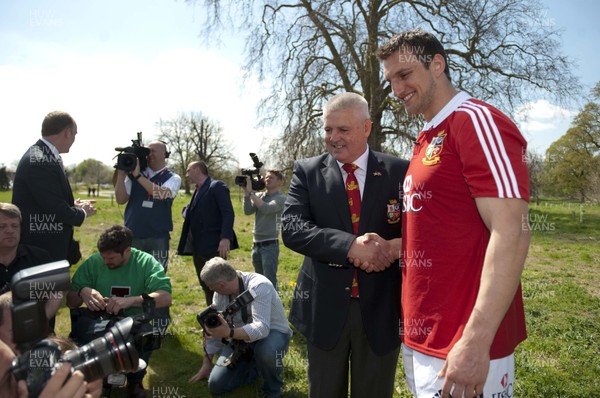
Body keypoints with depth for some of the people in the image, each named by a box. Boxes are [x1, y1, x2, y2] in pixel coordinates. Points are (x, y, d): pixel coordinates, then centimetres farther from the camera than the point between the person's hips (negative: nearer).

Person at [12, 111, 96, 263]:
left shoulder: (44, 156, 8)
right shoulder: (40, 161, -23)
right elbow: (58, 209, -23)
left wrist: (73, 205, 7)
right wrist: (83, 212, -6)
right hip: (40, 250, -10)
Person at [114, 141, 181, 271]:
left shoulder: (173, 178, 0)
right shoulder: (134, 174, 6)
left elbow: (161, 194, -20)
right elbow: (121, 200, 1)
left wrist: (138, 175, -19)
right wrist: (121, 175, -9)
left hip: (158, 237, -2)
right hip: (132, 235, 2)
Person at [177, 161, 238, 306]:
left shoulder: (217, 186, -7)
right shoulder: (198, 190, 19)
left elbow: (228, 213, -17)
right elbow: (194, 215, 19)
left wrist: (225, 238, -27)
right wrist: (187, 211, -3)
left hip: (214, 246, -8)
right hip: (198, 247, 9)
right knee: (206, 287, 13)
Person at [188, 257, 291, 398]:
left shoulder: (259, 286, -31)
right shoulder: (220, 293, -10)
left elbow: (261, 328, -42)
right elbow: (214, 328, 3)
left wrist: (229, 333, -56)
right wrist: (207, 362, 10)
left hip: (272, 334, -6)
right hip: (242, 338, 6)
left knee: (265, 351, -41)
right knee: (216, 385, -6)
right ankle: (258, 367, 17)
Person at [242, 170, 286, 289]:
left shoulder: (280, 198, -9)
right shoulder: (259, 196, 9)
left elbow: (266, 209, -25)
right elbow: (248, 211, -3)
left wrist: (251, 192, -21)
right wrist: (246, 192, -11)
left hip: (269, 245, -7)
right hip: (256, 244, 7)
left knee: (270, 280, -6)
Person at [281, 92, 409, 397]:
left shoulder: (399, 171, -2)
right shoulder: (307, 171, -1)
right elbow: (291, 229, -12)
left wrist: (395, 246, -24)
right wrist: (350, 245, -26)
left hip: (381, 308, 0)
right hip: (324, 307, 1)